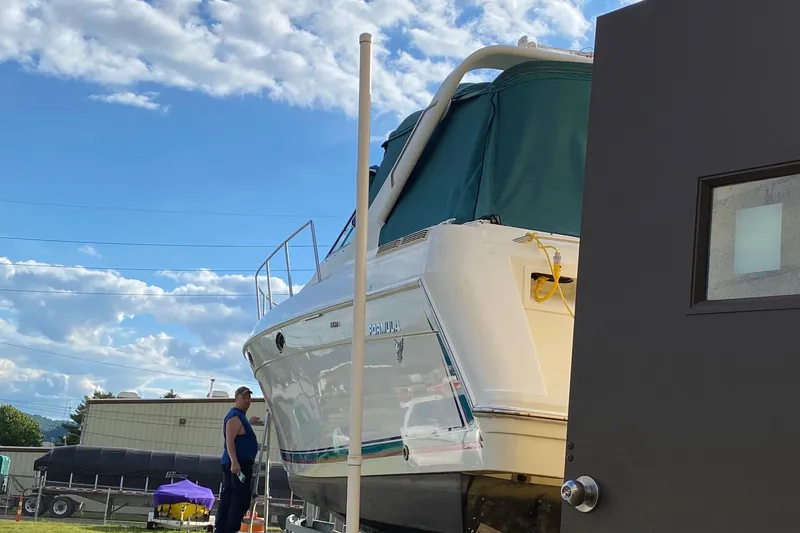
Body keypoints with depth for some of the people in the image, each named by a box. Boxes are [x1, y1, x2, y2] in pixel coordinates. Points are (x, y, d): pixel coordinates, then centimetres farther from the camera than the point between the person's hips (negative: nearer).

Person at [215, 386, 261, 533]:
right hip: (239, 464, -11)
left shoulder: (239, 416, 21)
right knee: (241, 499, -14)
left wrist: (249, 422, 60)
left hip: (235, 463, 11)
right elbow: (229, 441, -23)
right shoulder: (235, 416, -11)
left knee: (227, 498, 9)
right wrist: (234, 461, -34)